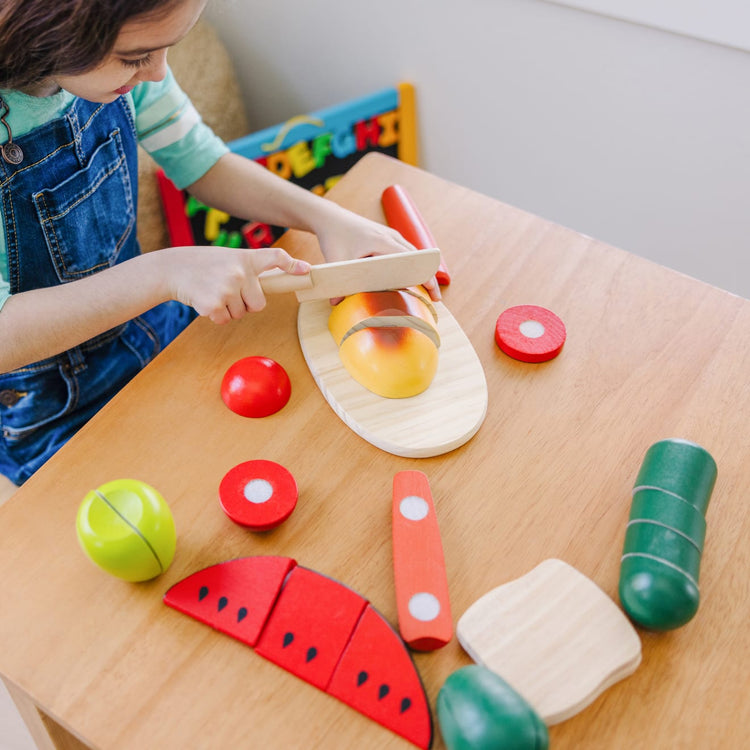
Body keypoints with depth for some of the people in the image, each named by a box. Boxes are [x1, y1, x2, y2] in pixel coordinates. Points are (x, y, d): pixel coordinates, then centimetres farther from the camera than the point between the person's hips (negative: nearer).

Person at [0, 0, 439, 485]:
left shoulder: (117, 54, -11)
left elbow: (204, 164, 3)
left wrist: (326, 216, -11)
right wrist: (164, 273, -36)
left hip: (162, 333, 6)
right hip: (55, 415, -6)